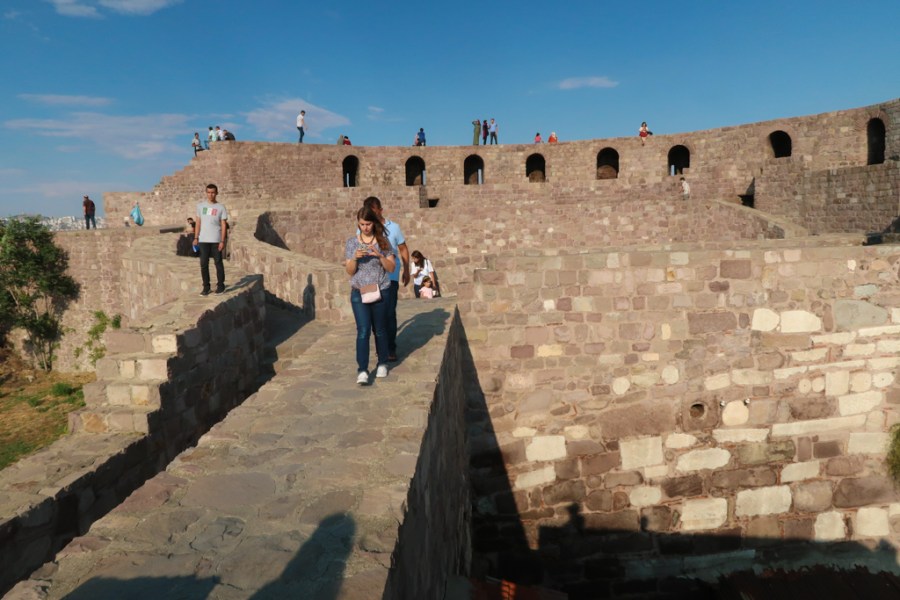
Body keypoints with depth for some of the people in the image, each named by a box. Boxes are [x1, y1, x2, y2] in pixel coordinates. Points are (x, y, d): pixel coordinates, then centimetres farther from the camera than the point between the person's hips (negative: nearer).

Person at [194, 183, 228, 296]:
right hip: (203, 240, 2)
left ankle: (220, 286, 12)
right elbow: (198, 223, 11)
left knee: (218, 262, 2)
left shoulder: (221, 207, 3)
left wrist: (222, 241, -8)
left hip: (216, 240, -2)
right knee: (203, 264, 1)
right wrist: (196, 238, 3)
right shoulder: (200, 205, 10)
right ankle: (206, 287, 9)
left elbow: (224, 225, 0)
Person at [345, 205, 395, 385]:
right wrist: (355, 258, -17)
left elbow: (391, 268, -1)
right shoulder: (351, 243, 3)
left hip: (381, 292, 0)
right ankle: (362, 370, -9)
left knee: (380, 329, 10)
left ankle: (382, 363, 28)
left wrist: (379, 256, -17)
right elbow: (349, 271, 2)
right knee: (363, 330, -8)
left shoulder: (383, 241, 1)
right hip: (359, 293, 0)